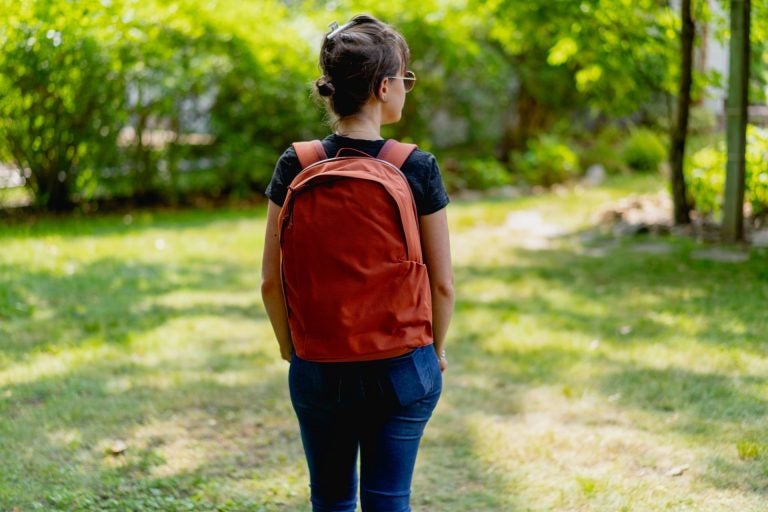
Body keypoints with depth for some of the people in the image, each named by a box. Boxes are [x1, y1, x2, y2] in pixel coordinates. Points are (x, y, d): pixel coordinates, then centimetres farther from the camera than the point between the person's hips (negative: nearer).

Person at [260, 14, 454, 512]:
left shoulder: (295, 167, -8)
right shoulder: (418, 169, -12)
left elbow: (272, 282, -4)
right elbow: (442, 284, -7)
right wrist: (436, 349, 10)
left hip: (318, 371, 2)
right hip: (403, 368, -1)